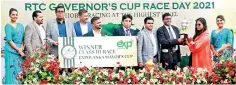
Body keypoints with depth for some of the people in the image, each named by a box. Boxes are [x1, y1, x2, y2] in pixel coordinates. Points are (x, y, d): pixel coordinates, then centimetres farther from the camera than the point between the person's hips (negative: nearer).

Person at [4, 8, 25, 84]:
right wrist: (18, 50, -13)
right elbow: (9, 40, -9)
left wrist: (21, 48, -4)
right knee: (12, 69, -5)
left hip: (20, 50, 5)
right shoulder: (8, 26, -1)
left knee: (20, 69, 4)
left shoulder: (20, 25, 14)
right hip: (11, 50, -5)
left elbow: (23, 38, 13)